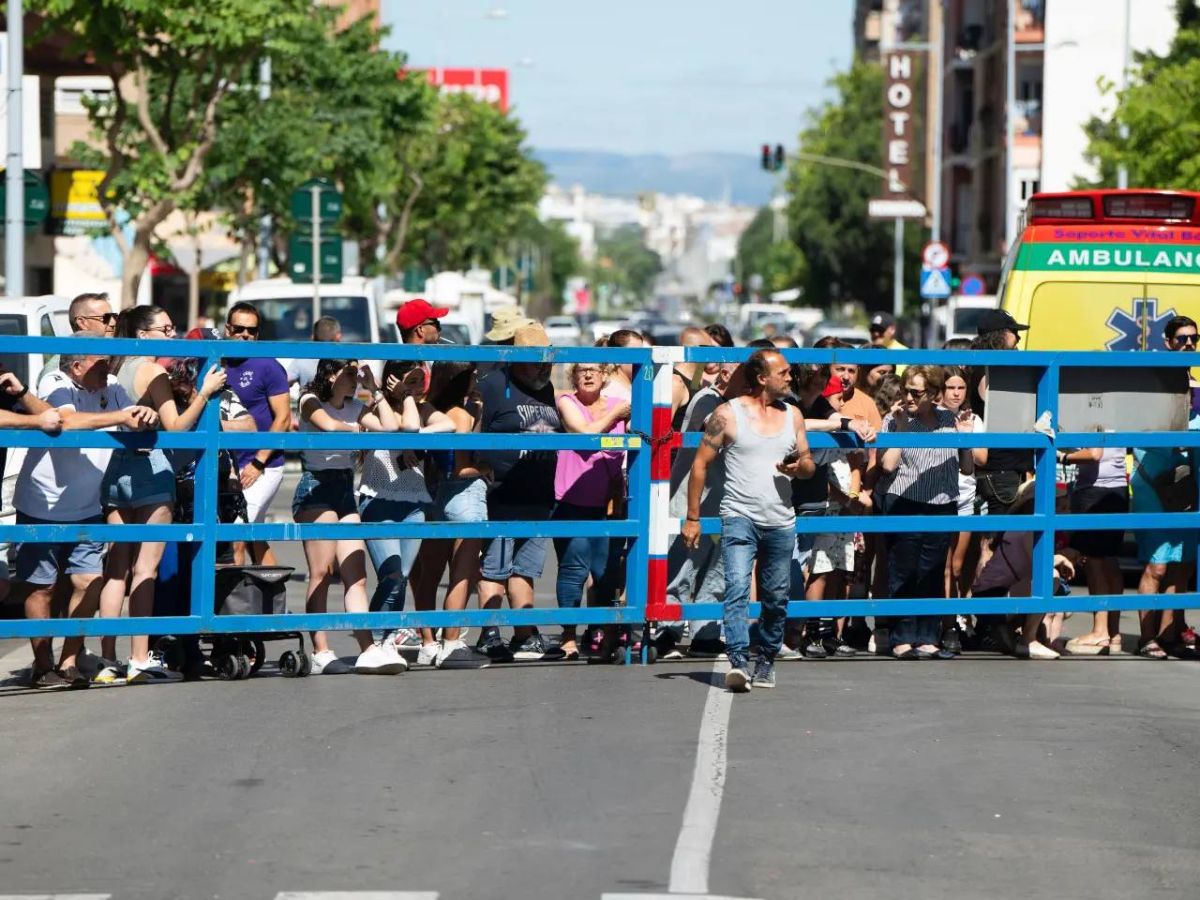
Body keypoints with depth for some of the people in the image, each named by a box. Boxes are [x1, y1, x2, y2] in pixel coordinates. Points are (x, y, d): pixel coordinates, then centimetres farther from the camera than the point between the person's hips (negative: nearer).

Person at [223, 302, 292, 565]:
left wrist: (258, 463, -15)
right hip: (232, 468, 7)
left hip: (263, 467, -7)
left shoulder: (268, 367, -7)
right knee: (256, 541, 13)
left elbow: (283, 418, -11)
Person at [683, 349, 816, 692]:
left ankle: (766, 661, 26)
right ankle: (738, 663, -29)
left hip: (781, 522, 5)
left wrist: (799, 467, -6)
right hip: (740, 518, -5)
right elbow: (701, 463, 2)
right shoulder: (728, 414, -1)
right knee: (737, 588, -20)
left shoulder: (792, 416, 13)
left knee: (776, 598, 9)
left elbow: (809, 464, 20)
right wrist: (692, 518, -2)